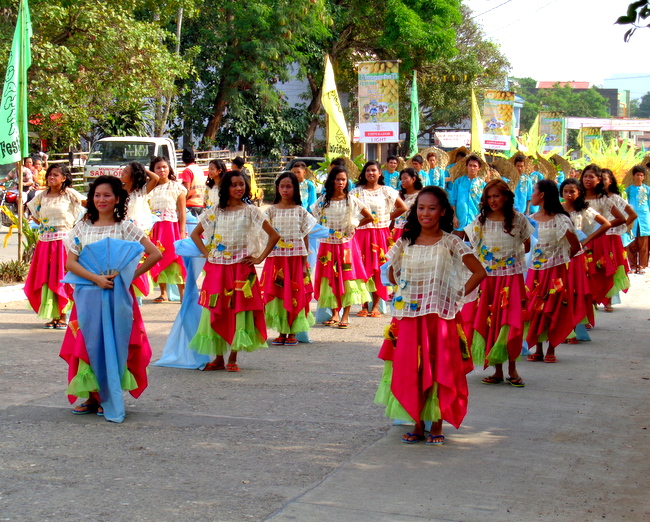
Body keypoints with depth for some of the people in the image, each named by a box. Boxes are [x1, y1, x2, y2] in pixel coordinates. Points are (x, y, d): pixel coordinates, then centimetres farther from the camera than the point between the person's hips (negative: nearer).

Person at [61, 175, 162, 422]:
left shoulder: (125, 227, 1)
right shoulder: (82, 227, 8)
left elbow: (155, 254, -4)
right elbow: (70, 262, 0)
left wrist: (130, 275, -9)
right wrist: (96, 278, -14)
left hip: (117, 296, -2)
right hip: (88, 295, 3)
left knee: (114, 344, -2)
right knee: (88, 343, 1)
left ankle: (111, 398, 6)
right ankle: (92, 396, 11)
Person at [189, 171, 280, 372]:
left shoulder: (250, 211, 2)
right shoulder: (215, 211, 7)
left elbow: (274, 235, 1)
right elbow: (195, 234, 15)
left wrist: (260, 258, -4)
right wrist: (207, 253, 3)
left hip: (241, 268, -2)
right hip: (217, 268, 2)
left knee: (238, 310, -2)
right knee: (215, 310, 1)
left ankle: (233, 358, 5)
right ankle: (218, 358, 9)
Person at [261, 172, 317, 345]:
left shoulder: (300, 211, 4)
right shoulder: (272, 210, 6)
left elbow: (305, 238, 4)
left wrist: (304, 263, -1)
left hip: (296, 257, -1)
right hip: (276, 257, 1)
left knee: (295, 294, 0)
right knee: (277, 293, 1)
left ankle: (293, 332, 8)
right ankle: (282, 332, 10)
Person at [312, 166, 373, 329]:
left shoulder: (352, 201, -2)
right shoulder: (323, 201, 1)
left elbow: (370, 217, 4)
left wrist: (354, 226, 4)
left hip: (346, 245, -1)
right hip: (327, 245, 1)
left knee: (347, 278, -2)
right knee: (330, 279, 3)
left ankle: (345, 316, 4)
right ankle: (335, 314, 13)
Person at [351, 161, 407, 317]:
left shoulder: (387, 191, 6)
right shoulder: (357, 191, 8)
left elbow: (403, 208, 5)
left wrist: (388, 218, 2)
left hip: (381, 234, 0)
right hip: (361, 233, 0)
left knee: (379, 269, 0)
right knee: (362, 269, -2)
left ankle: (376, 306, 6)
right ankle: (364, 305, 5)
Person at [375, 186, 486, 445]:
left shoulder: (451, 243, -4)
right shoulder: (406, 242, 6)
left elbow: (479, 272, -5)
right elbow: (393, 274, 20)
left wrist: (457, 297, -6)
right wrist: (406, 294, 8)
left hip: (440, 317, -3)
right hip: (409, 317, 3)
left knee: (439, 370, 1)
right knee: (410, 370, 3)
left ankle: (437, 425, 12)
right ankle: (417, 424, 15)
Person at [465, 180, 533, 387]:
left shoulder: (518, 219, 0)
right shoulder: (481, 221, 3)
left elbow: (527, 245, 11)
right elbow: (473, 248, 10)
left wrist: (513, 255, 6)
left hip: (512, 278, -2)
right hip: (487, 278, 2)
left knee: (511, 321, -4)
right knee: (490, 322, 1)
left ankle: (512, 369, 8)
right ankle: (498, 370, 9)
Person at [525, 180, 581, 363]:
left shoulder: (560, 220, -11)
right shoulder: (532, 219, 5)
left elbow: (576, 246, -7)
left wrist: (561, 259, 5)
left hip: (555, 271, -5)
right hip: (536, 270, 5)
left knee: (553, 311, 1)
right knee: (534, 309, 4)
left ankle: (551, 350, 12)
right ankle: (538, 350, 14)